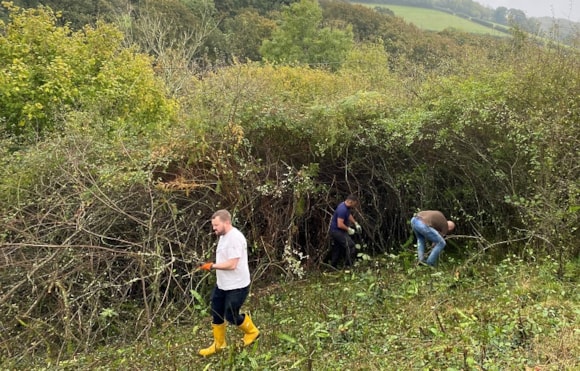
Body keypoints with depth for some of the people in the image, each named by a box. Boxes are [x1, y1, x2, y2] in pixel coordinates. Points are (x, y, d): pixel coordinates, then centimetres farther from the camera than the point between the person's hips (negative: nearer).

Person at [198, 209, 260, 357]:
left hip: (237, 286, -10)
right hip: (222, 284, 10)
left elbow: (231, 264, -28)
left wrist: (212, 266, -20)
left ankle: (252, 331, 28)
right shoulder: (223, 236, 8)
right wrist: (212, 266, 3)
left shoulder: (235, 238, -25)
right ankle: (218, 344, 33)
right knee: (216, 314, 15)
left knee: (231, 316, 1)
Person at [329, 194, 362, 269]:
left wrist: (356, 223, 16)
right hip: (337, 231, -11)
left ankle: (333, 266, 28)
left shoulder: (346, 207, 5)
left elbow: (349, 215, 25)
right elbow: (340, 225, -30)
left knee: (338, 249, 18)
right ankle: (349, 265, -12)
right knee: (350, 245, -15)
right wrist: (349, 229, -17)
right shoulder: (342, 209, -27)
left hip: (335, 231, 11)